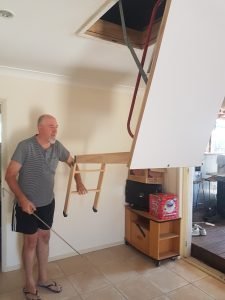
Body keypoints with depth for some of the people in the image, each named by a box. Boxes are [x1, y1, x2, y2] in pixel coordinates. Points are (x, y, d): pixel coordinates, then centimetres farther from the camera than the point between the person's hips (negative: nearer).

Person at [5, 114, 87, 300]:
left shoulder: (57, 147, -5)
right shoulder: (25, 146, -20)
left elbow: (72, 162, 12)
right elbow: (10, 176, -19)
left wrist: (79, 182, 0)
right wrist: (22, 199, -30)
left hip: (48, 202, 5)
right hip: (28, 204, -5)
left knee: (44, 238, 16)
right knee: (31, 241, 7)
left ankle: (43, 278, 35)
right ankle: (29, 283, 28)